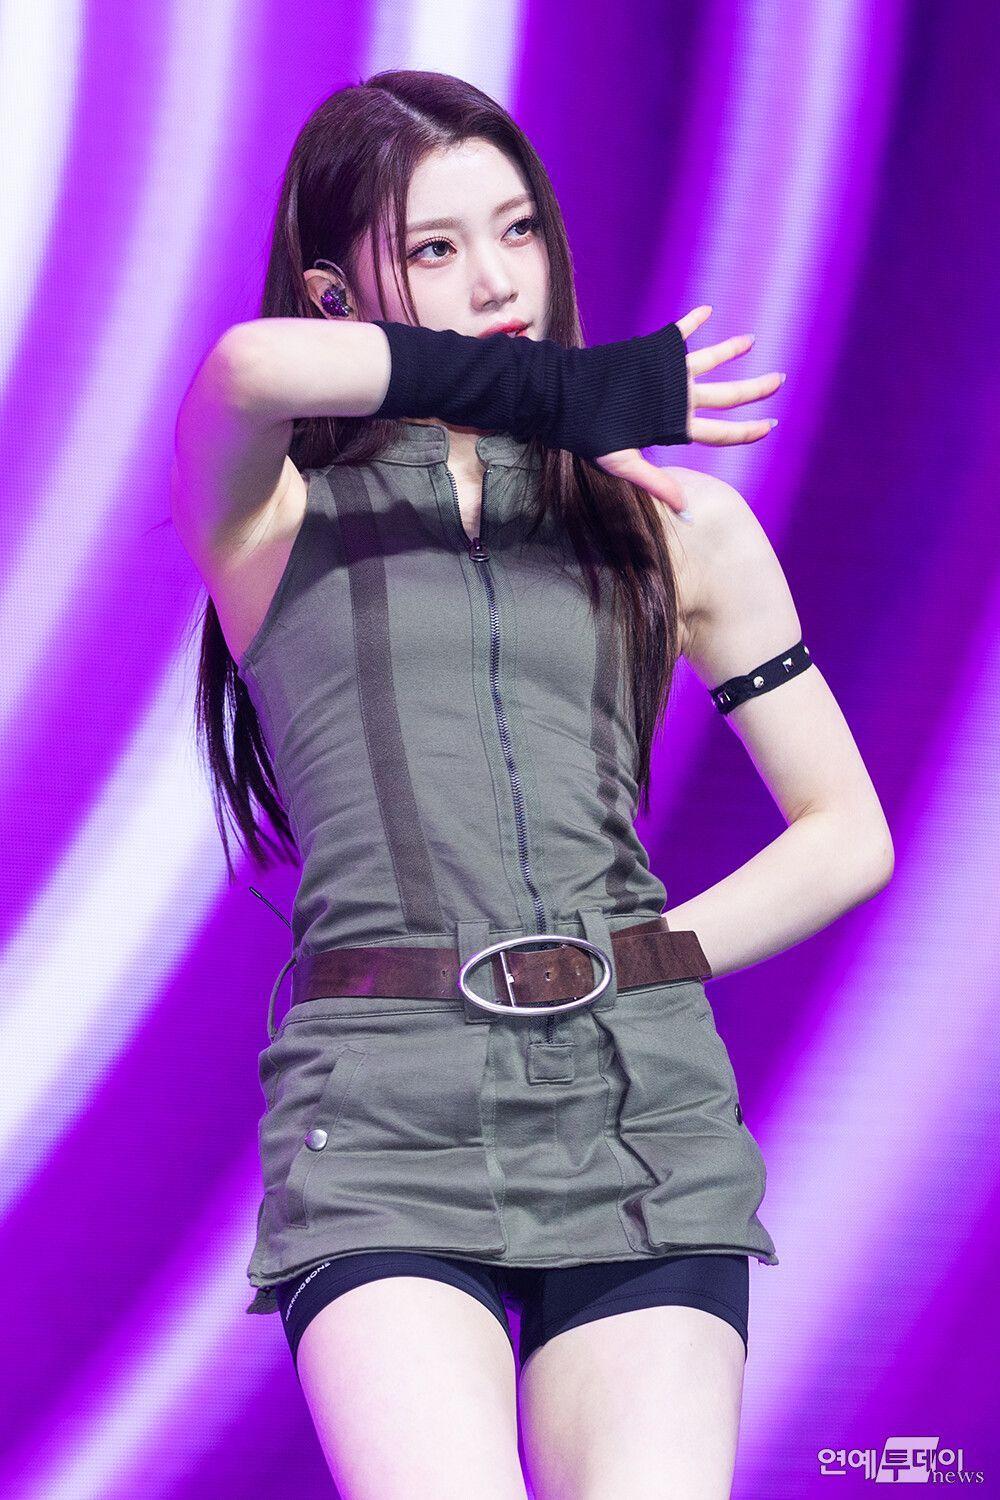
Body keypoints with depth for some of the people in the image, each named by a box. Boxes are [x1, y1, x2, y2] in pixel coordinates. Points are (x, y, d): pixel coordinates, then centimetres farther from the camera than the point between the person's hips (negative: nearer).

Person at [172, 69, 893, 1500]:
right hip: (381, 1118, -2)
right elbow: (248, 369, -16)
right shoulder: (272, 521, 9)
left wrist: (645, 968, 5)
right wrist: (565, 390, -6)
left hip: (643, 1112, 3)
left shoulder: (681, 523, 17)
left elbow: (848, 836, 20)